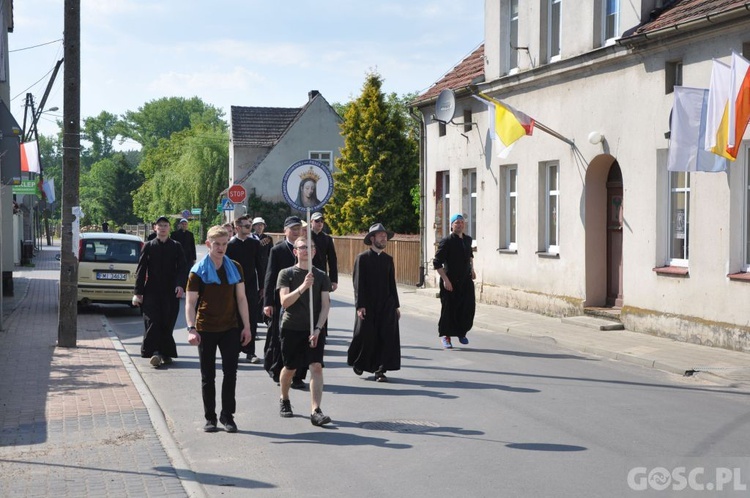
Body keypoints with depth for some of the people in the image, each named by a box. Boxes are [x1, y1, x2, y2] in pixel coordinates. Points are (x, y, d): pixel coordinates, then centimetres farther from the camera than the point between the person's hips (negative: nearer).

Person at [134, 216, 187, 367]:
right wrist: (138, 292, 0)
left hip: (170, 292, 1)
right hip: (151, 291, -1)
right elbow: (141, 270, 5)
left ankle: (166, 353, 11)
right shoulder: (148, 246, 6)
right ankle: (155, 352, -12)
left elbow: (181, 268, 3)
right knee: (152, 322, -9)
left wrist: (180, 285, -15)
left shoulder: (176, 247, 7)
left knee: (168, 323, 2)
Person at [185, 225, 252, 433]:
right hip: (206, 330, -2)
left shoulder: (235, 268, 6)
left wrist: (246, 326, 4)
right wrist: (191, 328, -18)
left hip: (230, 329, 2)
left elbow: (241, 298, 9)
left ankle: (227, 414, 11)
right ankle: (210, 417, 14)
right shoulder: (198, 271, -5)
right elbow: (190, 302, -7)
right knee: (208, 376, 6)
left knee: (230, 372, 0)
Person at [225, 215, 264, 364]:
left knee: (251, 320, -3)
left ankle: (250, 352, 0)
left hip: (251, 286, 2)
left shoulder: (254, 243, 6)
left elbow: (259, 266, 9)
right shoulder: (230, 244, -3)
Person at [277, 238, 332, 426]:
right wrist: (303, 287, -27)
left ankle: (315, 411, -18)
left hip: (315, 329, 1)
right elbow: (284, 301, -13)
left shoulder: (321, 276, 5)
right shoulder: (286, 274, -1)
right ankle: (284, 400, 37)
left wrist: (318, 329, -12)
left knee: (316, 367, -13)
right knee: (290, 368, 10)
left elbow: (325, 305, 1)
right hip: (291, 328, -1)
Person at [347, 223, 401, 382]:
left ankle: (380, 370, 1)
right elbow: (358, 283, -7)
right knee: (365, 336, 0)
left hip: (386, 305, 4)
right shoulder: (362, 258, -2)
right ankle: (358, 362, 26)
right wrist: (360, 306, -13)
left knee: (386, 337, -5)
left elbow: (392, 284, 16)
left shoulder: (388, 259, 13)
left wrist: (396, 305, 12)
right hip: (367, 306, -4)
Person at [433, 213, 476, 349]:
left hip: (466, 279, 5)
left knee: (469, 306, 1)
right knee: (449, 308, 0)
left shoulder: (467, 240, 8)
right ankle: (446, 336, 15)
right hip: (450, 281, -5)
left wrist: (472, 269, 17)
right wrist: (445, 279, -18)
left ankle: (462, 332, 21)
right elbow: (437, 262, -13)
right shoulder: (446, 241, -11)